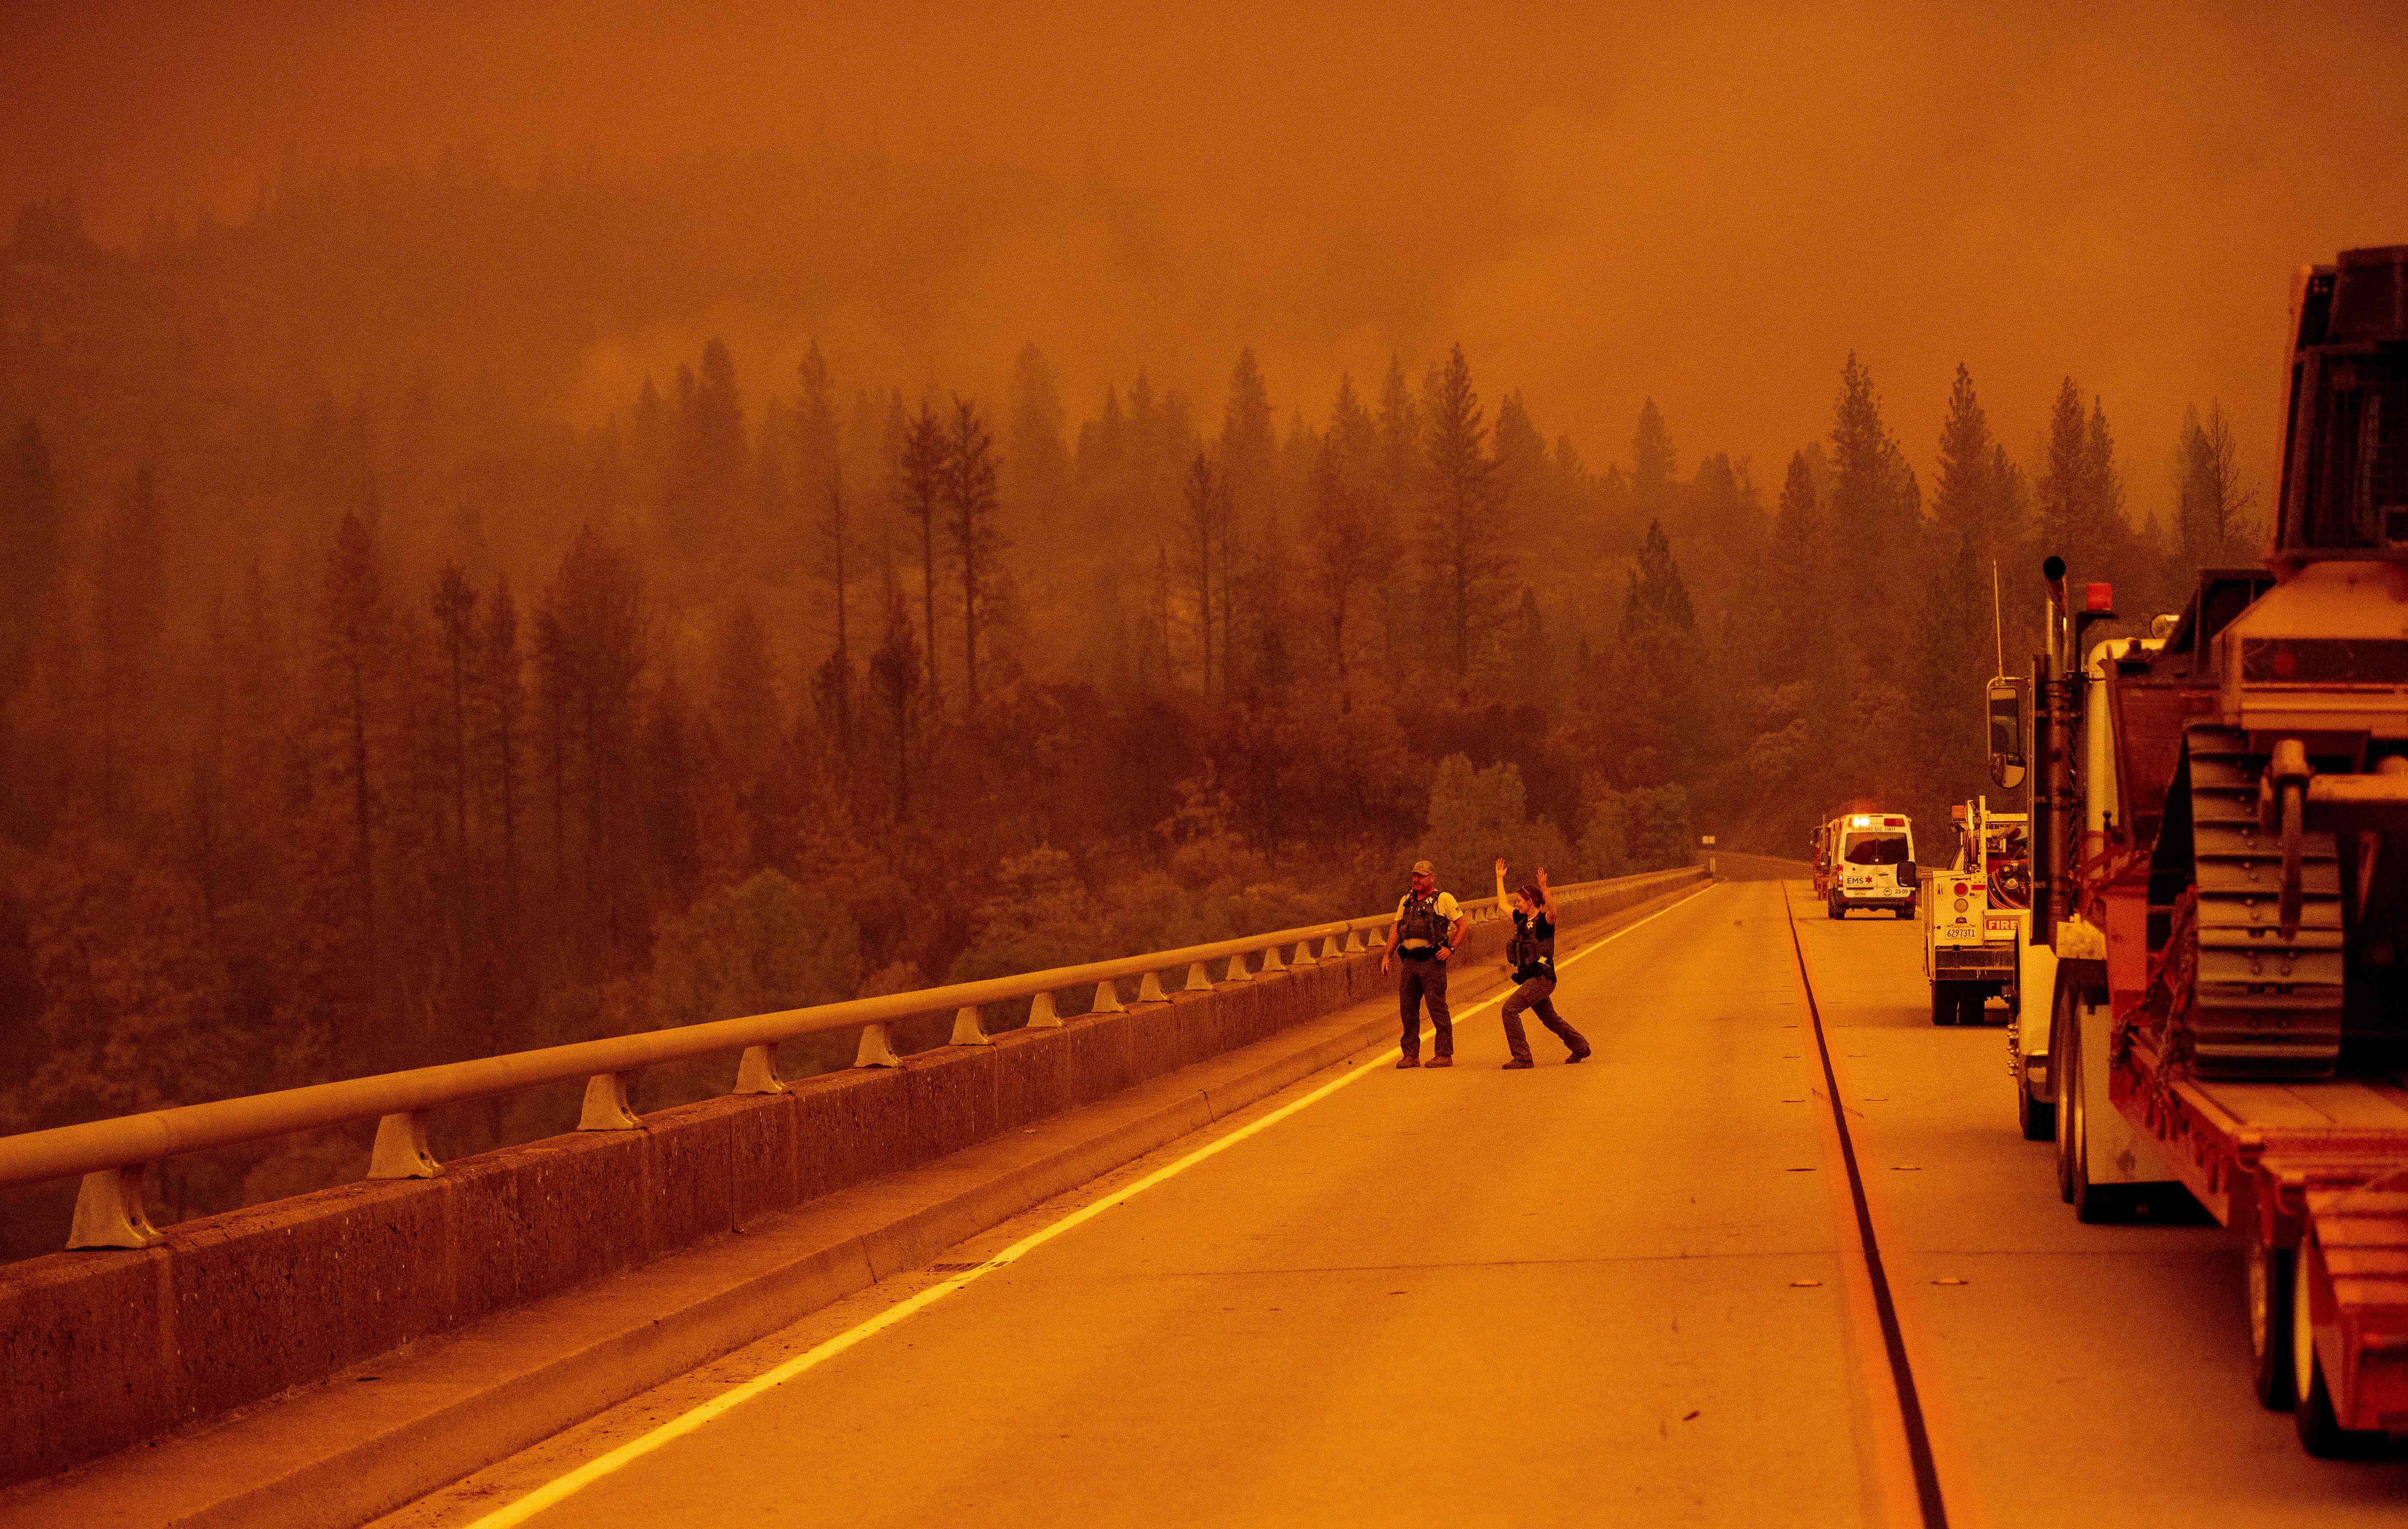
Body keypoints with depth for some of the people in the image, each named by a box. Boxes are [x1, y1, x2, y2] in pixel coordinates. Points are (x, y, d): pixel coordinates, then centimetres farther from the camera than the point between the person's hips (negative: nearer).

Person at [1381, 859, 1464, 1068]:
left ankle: (1444, 1055, -1)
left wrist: (1451, 949, -10)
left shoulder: (1444, 899, 0)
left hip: (1432, 961, -6)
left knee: (1437, 1008, -6)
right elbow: (1397, 931, 19)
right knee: (1407, 1009, 5)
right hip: (1410, 960, 6)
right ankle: (1411, 1055, 12)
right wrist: (1387, 956, 10)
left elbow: (1462, 925, 2)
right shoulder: (1406, 901, 16)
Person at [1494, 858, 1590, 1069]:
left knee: (1509, 1009, -20)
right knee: (1549, 1018, 22)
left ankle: (1522, 1057, -19)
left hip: (1542, 979, -10)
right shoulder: (1522, 920, 12)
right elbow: (1503, 903, 26)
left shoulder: (1543, 921, -12)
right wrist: (1500, 878, 27)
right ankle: (1580, 1047, 38)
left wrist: (1544, 887, -45)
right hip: (1529, 979, 10)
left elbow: (1552, 910, -36)